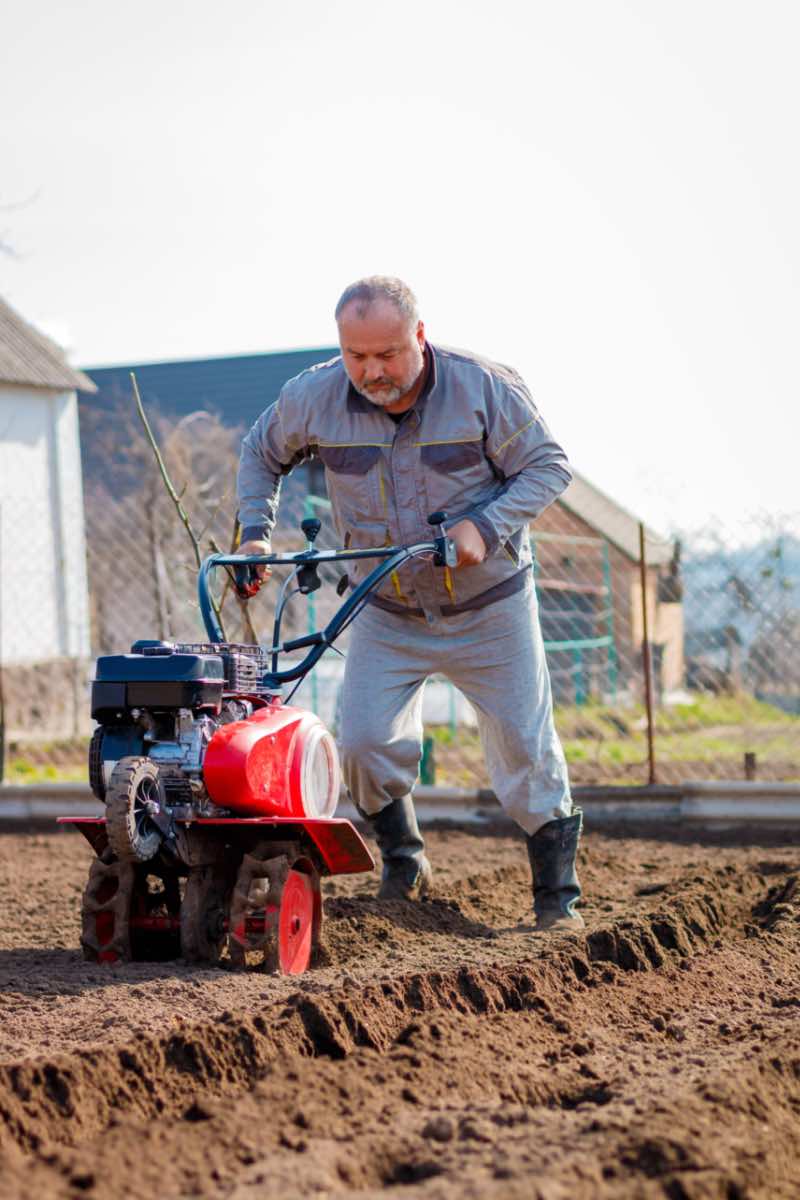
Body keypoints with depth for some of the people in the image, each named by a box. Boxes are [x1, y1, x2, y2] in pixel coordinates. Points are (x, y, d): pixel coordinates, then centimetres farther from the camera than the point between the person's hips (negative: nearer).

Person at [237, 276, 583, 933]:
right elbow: (261, 454, 8)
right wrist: (256, 531, -5)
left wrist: (485, 526, -25)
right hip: (388, 614, 2)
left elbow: (549, 465, -11)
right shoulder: (312, 398, -11)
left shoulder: (485, 387, -18)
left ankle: (558, 893, 17)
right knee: (365, 744, -9)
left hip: (489, 608, -2)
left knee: (526, 750, 1)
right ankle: (404, 865, 17)